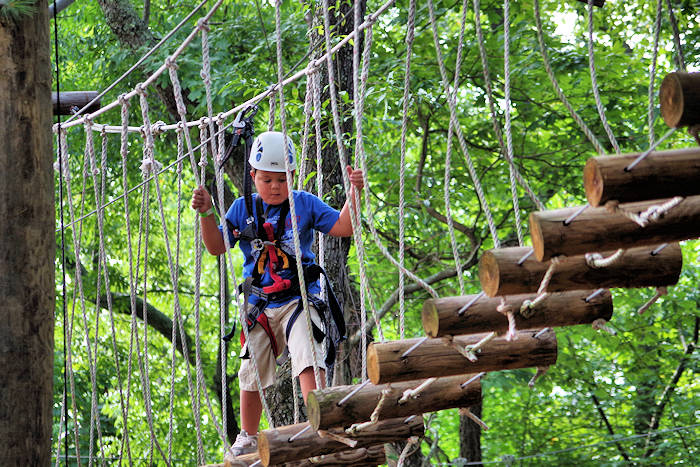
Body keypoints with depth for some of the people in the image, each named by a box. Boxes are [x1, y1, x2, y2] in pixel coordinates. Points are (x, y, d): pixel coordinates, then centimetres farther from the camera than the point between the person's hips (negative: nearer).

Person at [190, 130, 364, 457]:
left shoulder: (305, 204, 1)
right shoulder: (243, 209, 6)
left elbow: (343, 228, -5)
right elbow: (216, 247, 5)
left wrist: (354, 193, -18)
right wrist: (206, 213, -10)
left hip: (300, 301, -3)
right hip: (260, 305, 3)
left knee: (307, 361, -24)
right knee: (251, 374, 11)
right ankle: (248, 439, 30)